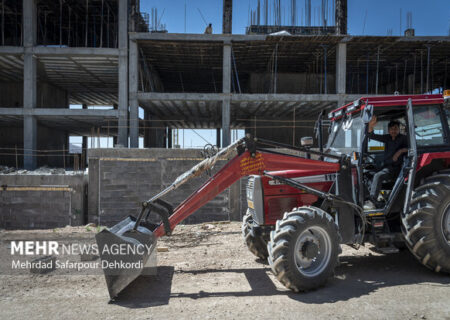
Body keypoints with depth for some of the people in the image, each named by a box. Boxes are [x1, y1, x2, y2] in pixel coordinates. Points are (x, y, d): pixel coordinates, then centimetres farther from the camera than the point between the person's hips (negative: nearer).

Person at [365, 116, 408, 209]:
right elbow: (372, 136, 7)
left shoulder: (403, 138, 3)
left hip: (396, 168, -6)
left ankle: (372, 201, -33)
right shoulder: (387, 138, 16)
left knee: (378, 175, -28)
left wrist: (400, 151, -20)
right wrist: (371, 127, -12)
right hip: (386, 166, 6)